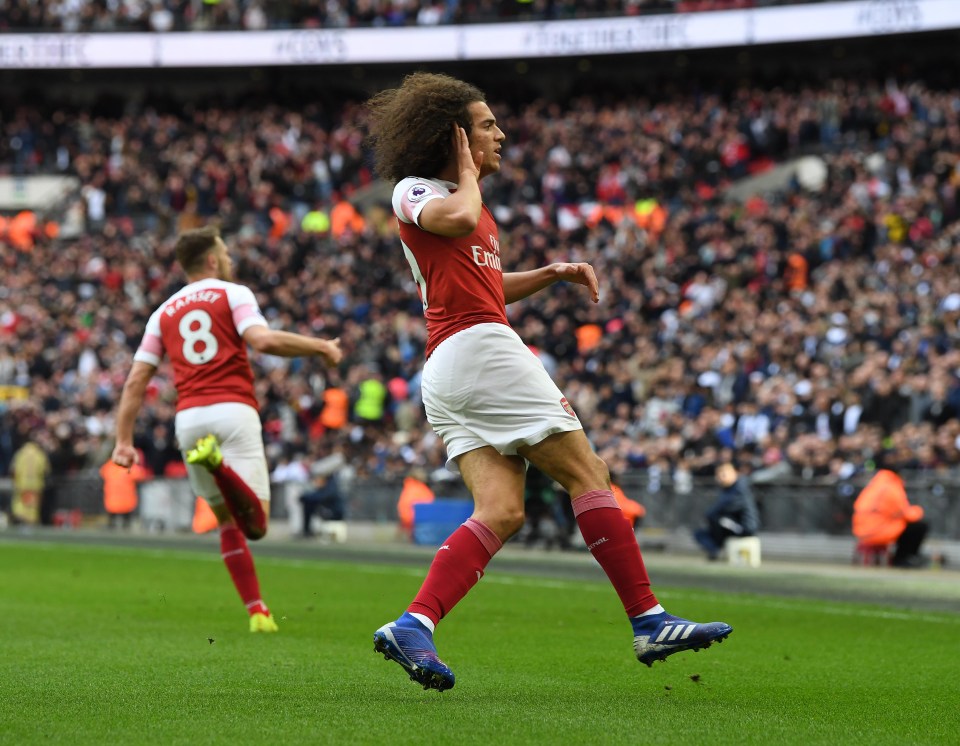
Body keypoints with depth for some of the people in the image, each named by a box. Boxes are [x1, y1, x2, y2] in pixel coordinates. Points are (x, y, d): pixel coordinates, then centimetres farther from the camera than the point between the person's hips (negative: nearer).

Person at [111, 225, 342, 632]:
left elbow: (136, 380, 13)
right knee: (255, 523, -11)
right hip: (233, 411, -5)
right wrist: (320, 347, -1)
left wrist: (124, 440, 13)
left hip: (188, 417, 5)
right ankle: (217, 462, -37)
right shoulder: (233, 294, 7)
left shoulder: (164, 312, 20)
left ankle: (257, 611, 7)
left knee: (228, 521, 17)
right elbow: (263, 340, -12)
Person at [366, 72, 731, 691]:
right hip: (478, 347, -10)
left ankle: (413, 627, -21)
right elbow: (460, 220, -25)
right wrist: (467, 173, -4)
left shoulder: (474, 203, 28)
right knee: (588, 474, -7)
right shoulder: (412, 190, -1)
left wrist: (551, 274, 25)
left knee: (501, 511, -7)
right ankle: (650, 623, -7)